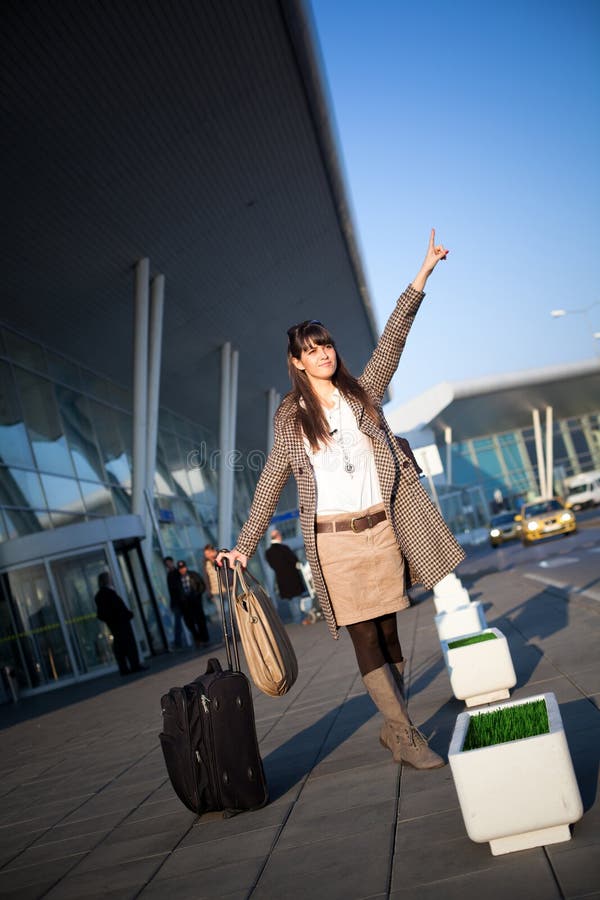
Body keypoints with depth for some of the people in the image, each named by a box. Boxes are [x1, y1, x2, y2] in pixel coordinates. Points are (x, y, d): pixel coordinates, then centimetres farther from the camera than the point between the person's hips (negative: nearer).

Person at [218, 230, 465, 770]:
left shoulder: (362, 393, 10)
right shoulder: (290, 418, 6)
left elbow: (392, 341, 2)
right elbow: (271, 483, 7)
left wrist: (422, 276, -5)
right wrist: (245, 545, 2)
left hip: (382, 528, 2)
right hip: (334, 539, -2)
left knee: (389, 631, 8)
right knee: (365, 637, -4)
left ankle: (393, 729, 21)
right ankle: (406, 738, 1)